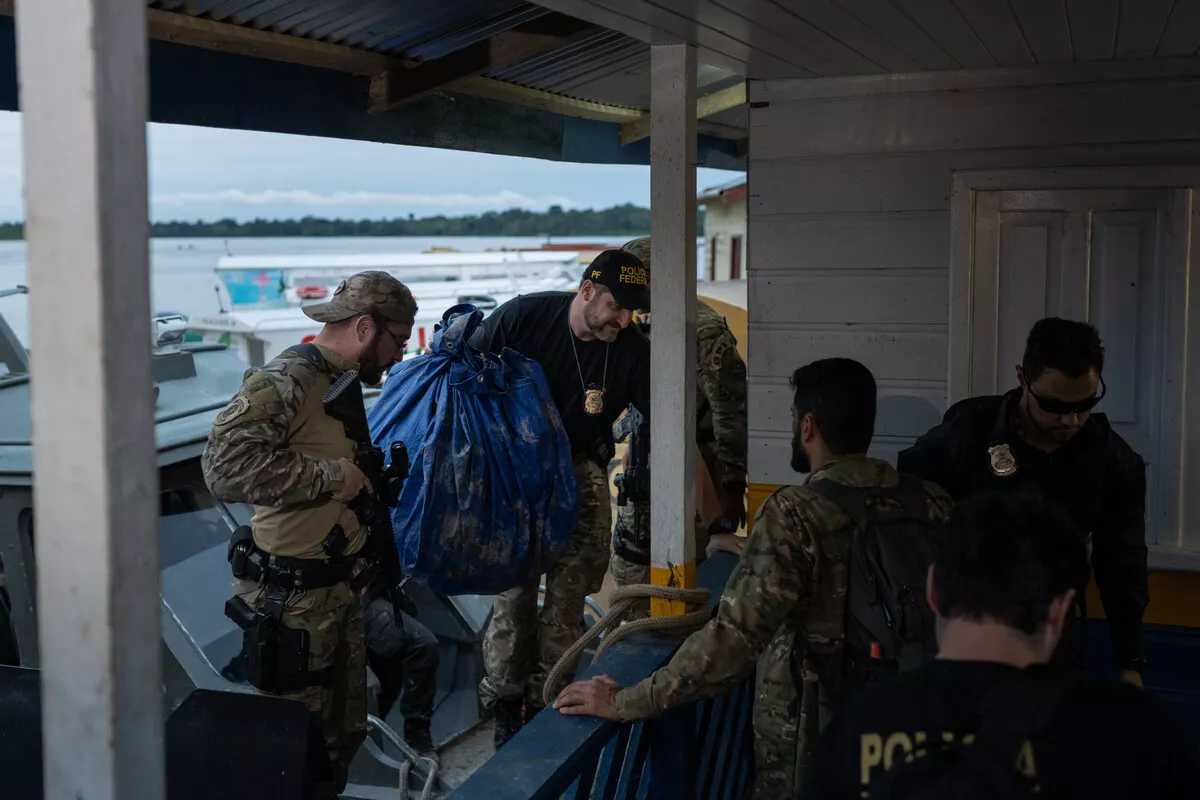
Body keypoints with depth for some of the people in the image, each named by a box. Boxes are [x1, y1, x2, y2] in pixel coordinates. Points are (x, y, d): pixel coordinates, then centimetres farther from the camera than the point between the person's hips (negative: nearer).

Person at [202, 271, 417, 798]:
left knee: (346, 733, 18)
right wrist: (329, 476, -26)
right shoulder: (284, 381, -18)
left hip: (341, 591, 9)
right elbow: (224, 466, -31)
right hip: (292, 601, -9)